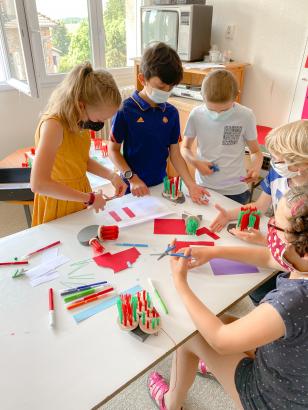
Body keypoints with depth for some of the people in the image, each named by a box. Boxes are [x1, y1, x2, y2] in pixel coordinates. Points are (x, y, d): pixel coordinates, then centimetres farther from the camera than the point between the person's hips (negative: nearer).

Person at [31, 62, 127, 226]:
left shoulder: (80, 119, -8)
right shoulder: (53, 125, -30)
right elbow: (38, 184, -36)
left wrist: (111, 176, -11)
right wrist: (89, 198, -29)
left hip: (80, 194, 7)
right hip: (58, 199, -6)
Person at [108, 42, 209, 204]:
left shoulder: (171, 112, -2)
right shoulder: (126, 110, -14)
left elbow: (175, 154, 0)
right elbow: (113, 149, -7)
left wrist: (191, 185, -9)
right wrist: (132, 178, -18)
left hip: (161, 184, 4)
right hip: (134, 188, -4)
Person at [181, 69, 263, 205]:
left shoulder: (246, 116, -11)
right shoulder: (196, 115, -8)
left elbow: (256, 151, 1)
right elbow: (185, 148, 6)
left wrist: (256, 167, -20)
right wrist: (195, 162, -14)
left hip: (235, 191, -1)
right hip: (203, 187, 1)